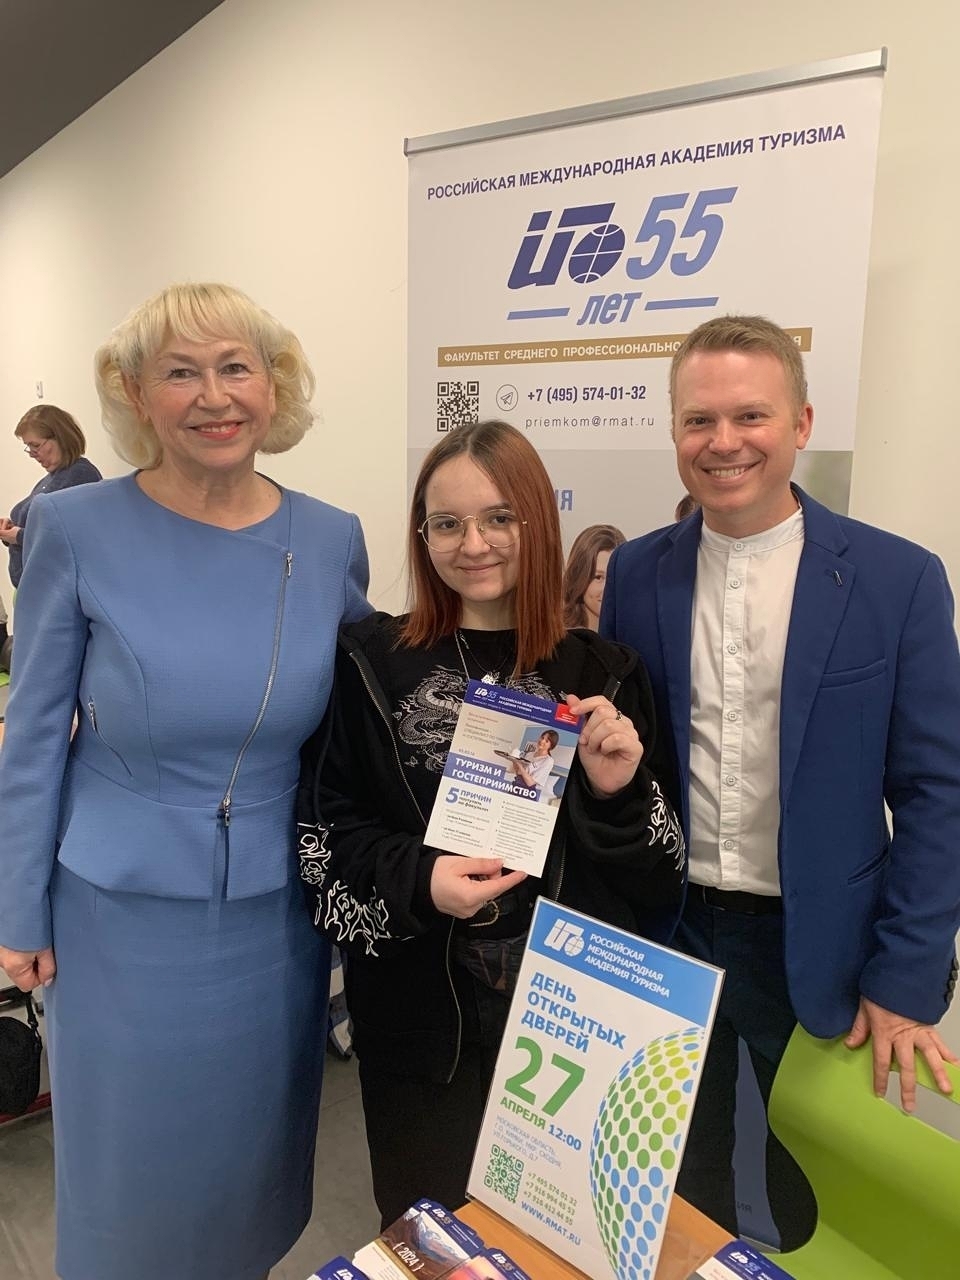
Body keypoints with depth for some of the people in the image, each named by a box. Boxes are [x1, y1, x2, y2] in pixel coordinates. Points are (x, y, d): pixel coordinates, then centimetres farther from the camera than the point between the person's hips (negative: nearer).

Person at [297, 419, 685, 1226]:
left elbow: (658, 887, 0)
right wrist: (414, 880, -19)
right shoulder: (372, 663, -6)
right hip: (422, 1019, 0)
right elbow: (324, 829, -2)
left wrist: (619, 795, -19)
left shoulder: (603, 675, -3)